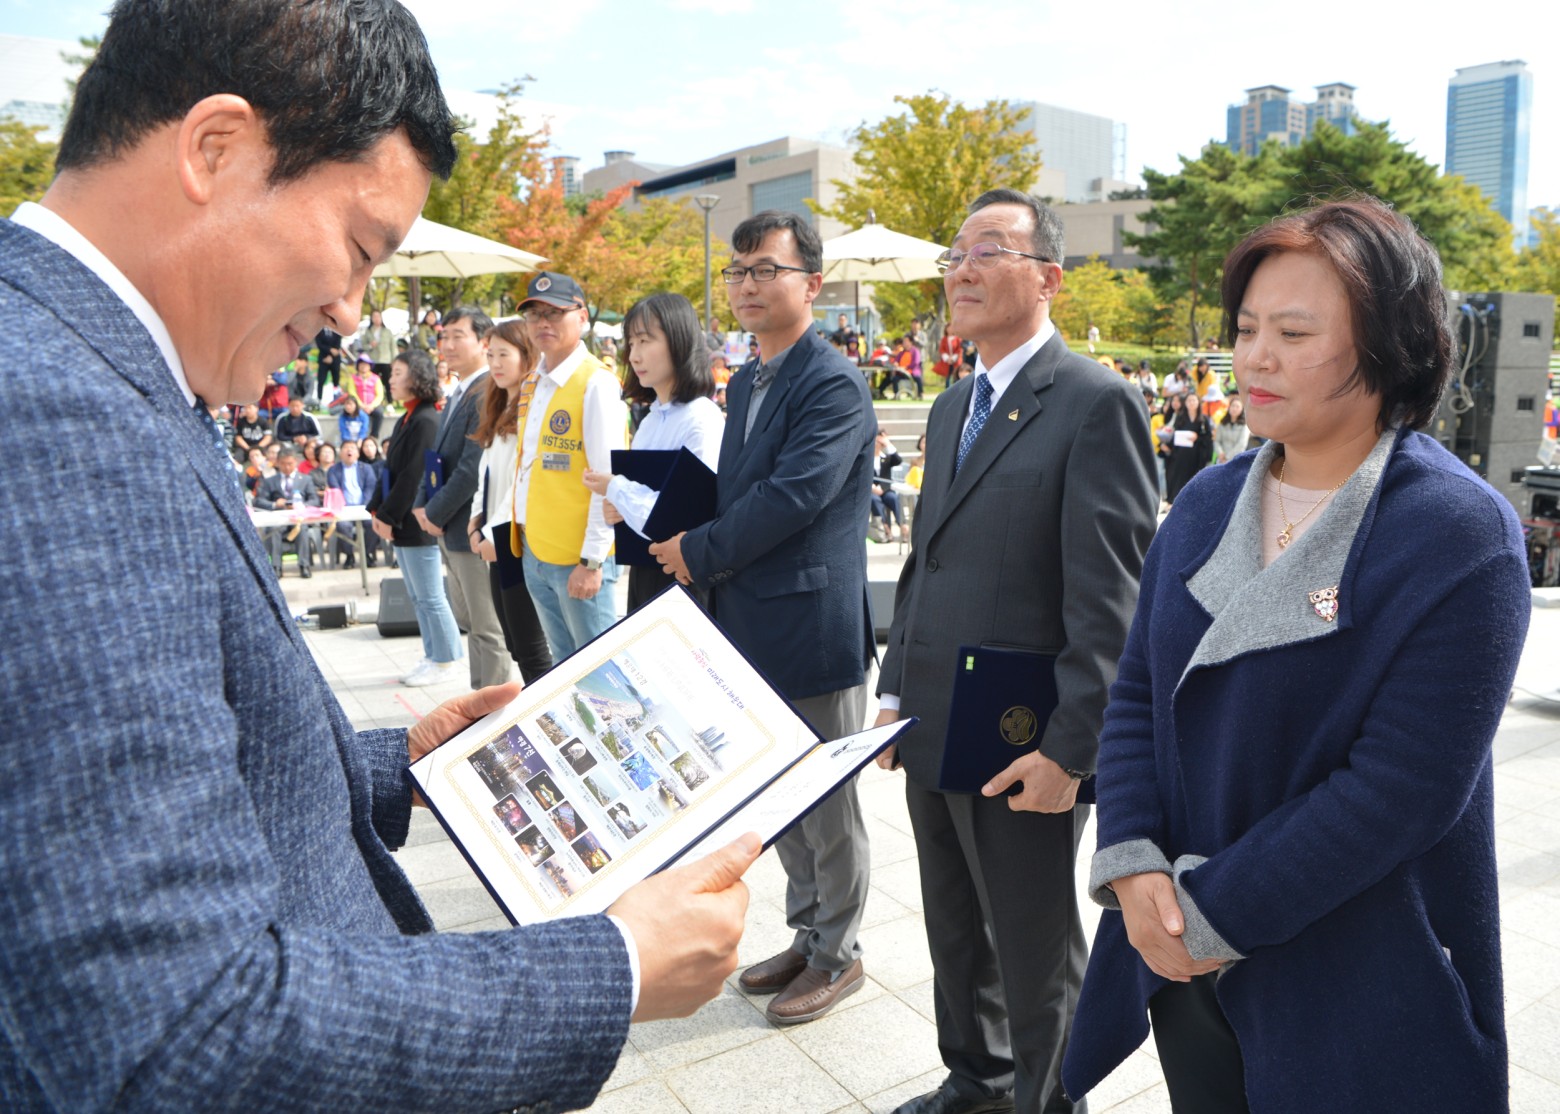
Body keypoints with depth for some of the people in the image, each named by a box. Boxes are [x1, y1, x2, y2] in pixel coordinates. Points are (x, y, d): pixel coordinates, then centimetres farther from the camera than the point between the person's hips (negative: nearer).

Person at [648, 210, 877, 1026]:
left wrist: (701, 553, -13)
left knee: (826, 803, 7)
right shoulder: (747, 380, 13)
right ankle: (806, 936, 37)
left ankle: (837, 954, 26)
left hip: (814, 629, -9)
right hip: (757, 627, 9)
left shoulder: (834, 385, -16)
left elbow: (791, 496, -24)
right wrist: (705, 554, 0)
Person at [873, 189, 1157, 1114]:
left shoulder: (1096, 403, -13)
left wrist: (1068, 751, -19)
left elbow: (1107, 598, -18)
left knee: (1036, 961, 12)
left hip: (1023, 752, -8)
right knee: (957, 941, 23)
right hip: (933, 735, 8)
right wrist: (897, 690, 12)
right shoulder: (953, 406, 13)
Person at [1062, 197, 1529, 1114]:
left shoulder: (1461, 535, -15)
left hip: (1357, 995, -4)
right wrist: (1132, 866, -11)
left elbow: (1403, 788, -20)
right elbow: (1138, 691, 3)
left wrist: (1213, 911, -18)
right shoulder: (1208, 503, 2)